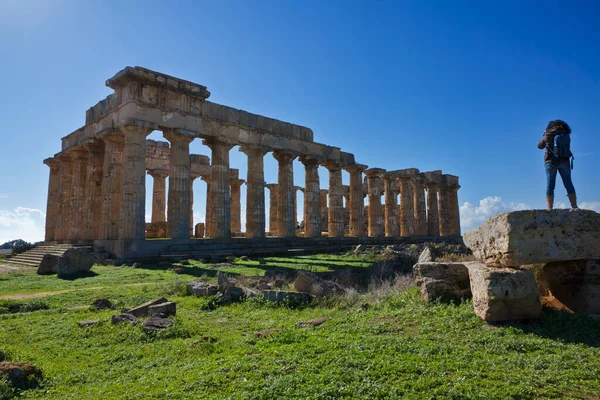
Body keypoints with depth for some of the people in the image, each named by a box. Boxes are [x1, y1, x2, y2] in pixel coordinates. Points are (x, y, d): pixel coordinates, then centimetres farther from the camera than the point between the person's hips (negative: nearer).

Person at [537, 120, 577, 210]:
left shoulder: (548, 136, -3)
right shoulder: (566, 135, 4)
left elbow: (540, 146, 11)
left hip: (550, 162, -2)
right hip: (564, 161, 2)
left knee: (550, 186, -1)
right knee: (568, 184, 7)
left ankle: (549, 208, -6)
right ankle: (574, 206, 6)